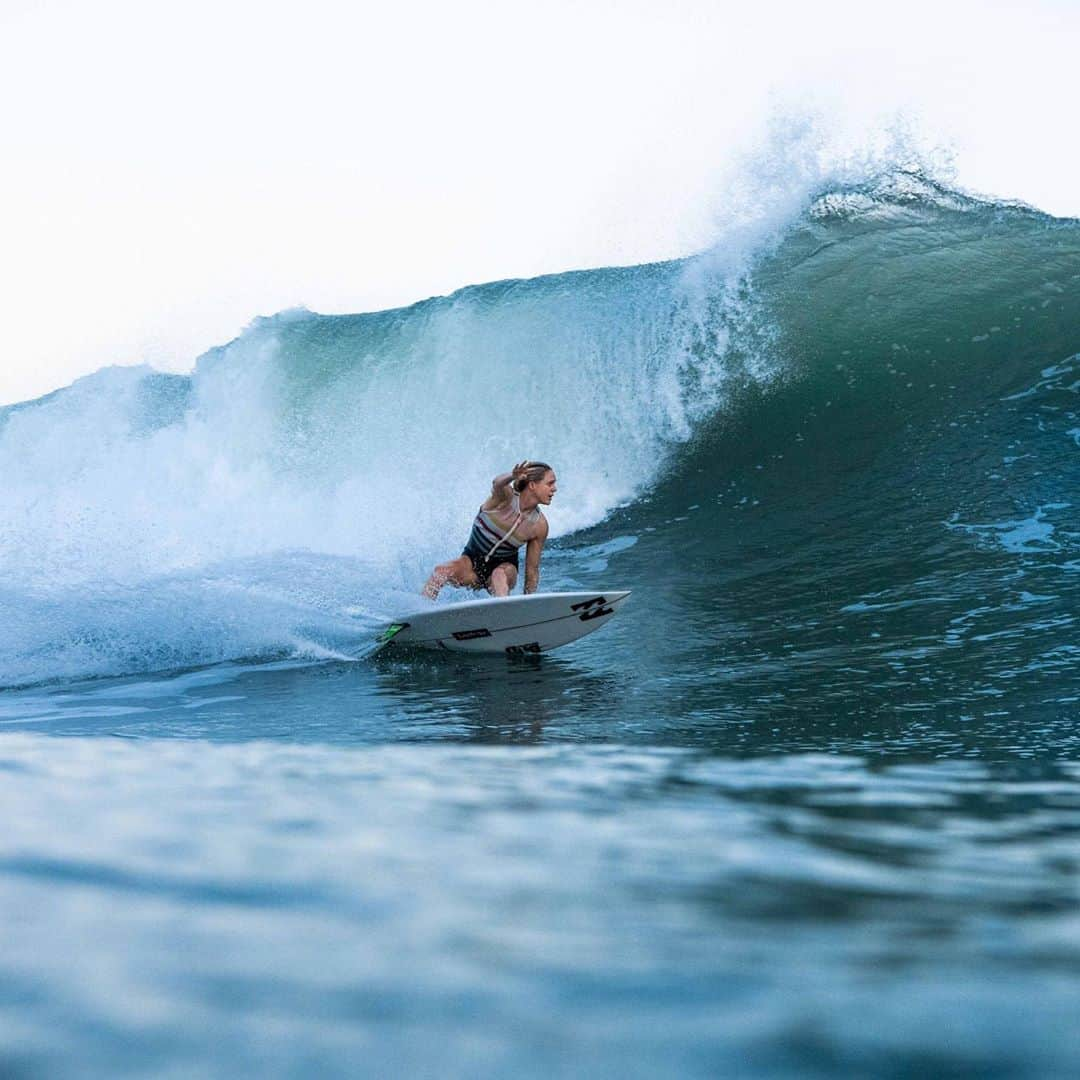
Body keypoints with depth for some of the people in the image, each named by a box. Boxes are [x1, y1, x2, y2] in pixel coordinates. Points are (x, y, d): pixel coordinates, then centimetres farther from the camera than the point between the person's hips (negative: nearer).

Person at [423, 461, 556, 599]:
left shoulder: (539, 526, -11)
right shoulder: (506, 497, -17)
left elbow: (532, 569, -2)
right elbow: (497, 484, -44)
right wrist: (513, 476, -68)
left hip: (504, 566, 1)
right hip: (472, 559, -1)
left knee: (499, 574, -35)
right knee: (441, 571, -27)